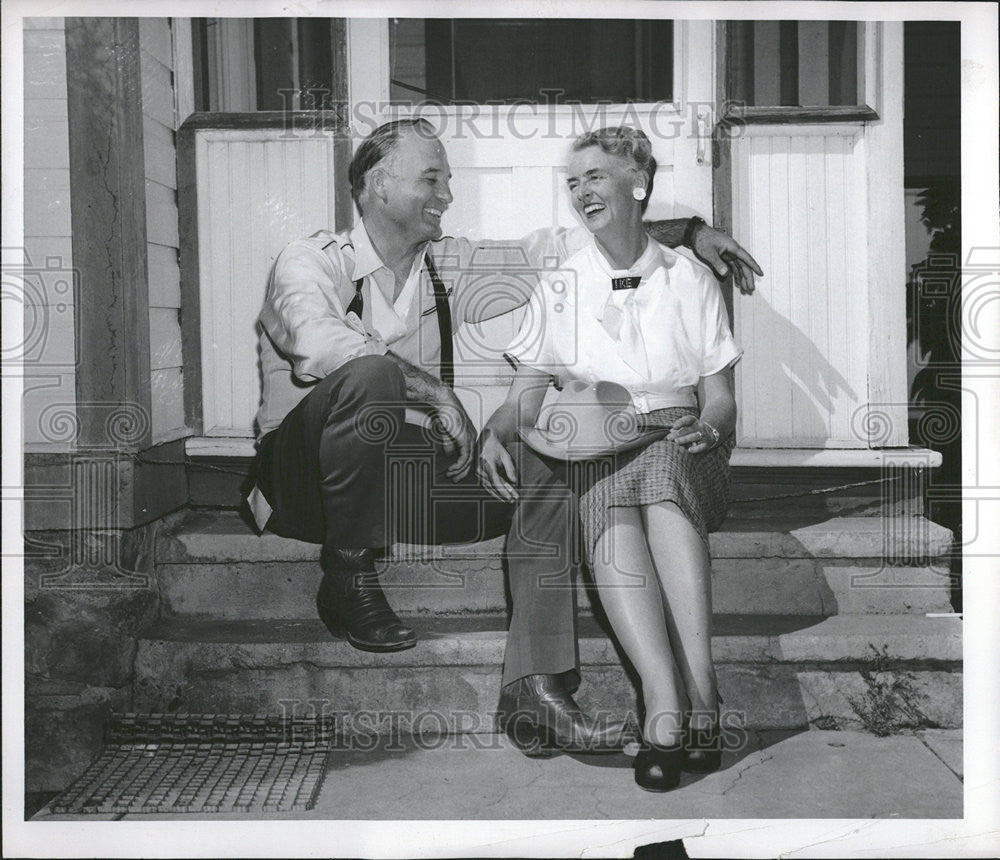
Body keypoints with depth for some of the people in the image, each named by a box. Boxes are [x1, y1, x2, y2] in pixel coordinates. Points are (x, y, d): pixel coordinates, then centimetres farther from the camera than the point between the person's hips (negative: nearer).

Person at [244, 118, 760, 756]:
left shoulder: (448, 266, 10)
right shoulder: (313, 261, -6)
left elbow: (559, 248, 8)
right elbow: (320, 340, -28)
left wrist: (687, 231, 2)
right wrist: (438, 393, -30)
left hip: (407, 473, 6)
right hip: (305, 483, -5)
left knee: (549, 468, -12)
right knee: (369, 373, -33)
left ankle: (539, 680, -17)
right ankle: (348, 578, -17)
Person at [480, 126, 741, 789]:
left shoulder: (692, 280, 16)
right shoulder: (558, 288, 18)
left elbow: (721, 398, 11)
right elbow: (526, 395, 11)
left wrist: (707, 427, -12)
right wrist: (496, 432, -11)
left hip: (676, 440, 0)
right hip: (585, 445, 1)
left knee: (663, 477, -38)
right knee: (610, 513, -36)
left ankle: (666, 716, -43)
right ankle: (684, 704, -44)